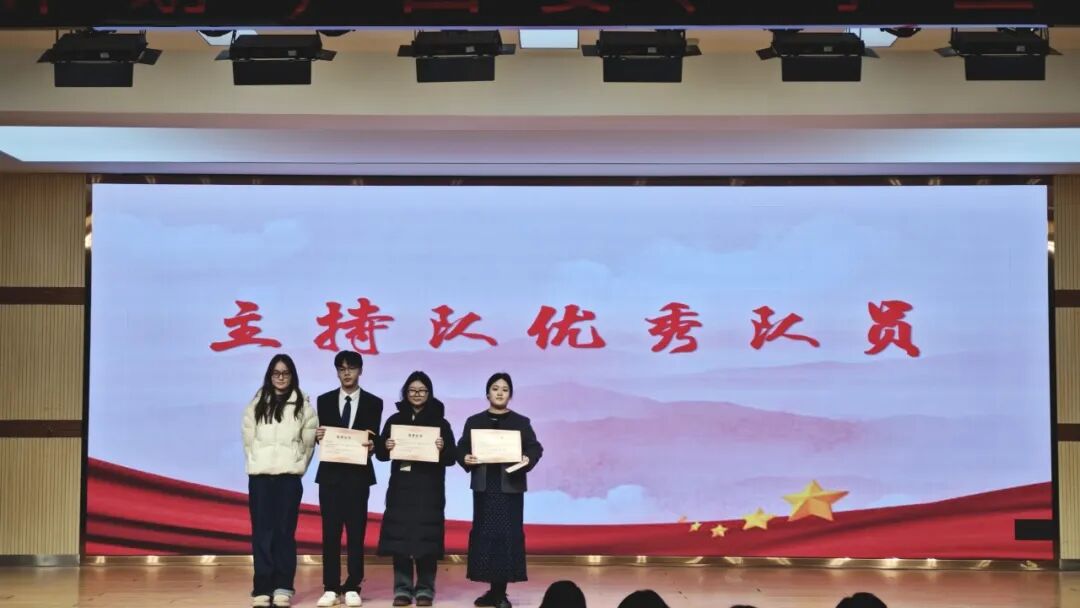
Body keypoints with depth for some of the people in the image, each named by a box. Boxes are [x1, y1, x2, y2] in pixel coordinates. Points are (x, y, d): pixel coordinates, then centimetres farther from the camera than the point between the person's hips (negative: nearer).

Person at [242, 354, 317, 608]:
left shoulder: (303, 406, 4)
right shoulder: (256, 405, 8)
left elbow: (308, 442, 4)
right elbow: (248, 439, 9)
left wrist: (298, 467, -1)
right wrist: (256, 463, 3)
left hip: (289, 476, -1)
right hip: (260, 476, 1)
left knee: (285, 531, -1)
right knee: (262, 532, -1)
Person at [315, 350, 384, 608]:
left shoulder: (373, 403, 4)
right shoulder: (325, 400, 8)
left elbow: (372, 439, -3)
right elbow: (321, 435, 3)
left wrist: (370, 446, -25)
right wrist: (320, 437, -20)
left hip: (358, 474, -1)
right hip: (330, 473, 1)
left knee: (356, 533, 2)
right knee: (330, 533, 2)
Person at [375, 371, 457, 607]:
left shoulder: (440, 423, 3)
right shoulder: (394, 420, 8)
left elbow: (451, 458, 0)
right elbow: (380, 454, 7)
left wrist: (442, 449, -21)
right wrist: (387, 448, -14)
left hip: (429, 489, -2)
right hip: (401, 487, 2)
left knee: (426, 537, -2)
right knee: (399, 536, -1)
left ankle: (425, 589, 5)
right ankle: (402, 588, 6)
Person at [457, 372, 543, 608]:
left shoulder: (521, 422, 6)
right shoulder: (474, 421, 11)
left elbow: (535, 447, 1)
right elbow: (462, 448, 7)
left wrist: (528, 460, -19)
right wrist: (465, 459, -14)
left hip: (510, 486, -2)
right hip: (483, 485, 2)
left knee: (508, 535, -5)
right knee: (484, 534, 2)